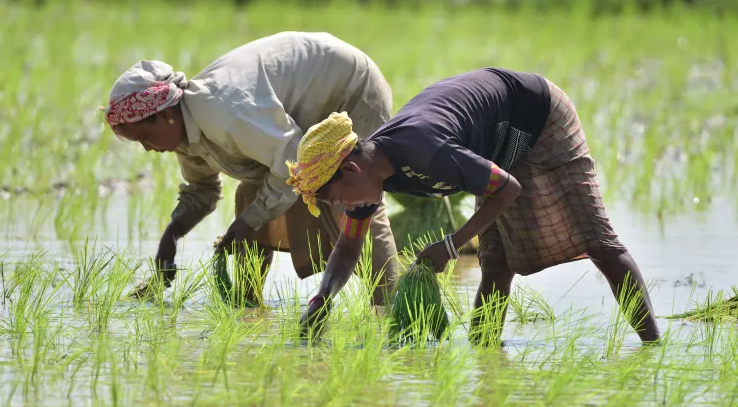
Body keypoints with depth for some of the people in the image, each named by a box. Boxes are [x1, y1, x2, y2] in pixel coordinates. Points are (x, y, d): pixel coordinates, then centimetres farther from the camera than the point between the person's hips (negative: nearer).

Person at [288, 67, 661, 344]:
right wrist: (322, 299, -18)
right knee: (497, 263, 2)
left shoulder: (422, 152, -41)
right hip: (503, 144, 8)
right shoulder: (368, 163, -14)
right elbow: (348, 248, -1)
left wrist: (451, 245, -27)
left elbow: (509, 189, -30)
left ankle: (652, 344, -6)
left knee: (595, 241, -7)